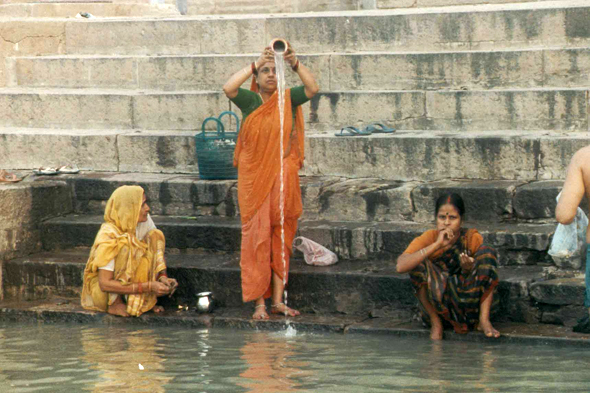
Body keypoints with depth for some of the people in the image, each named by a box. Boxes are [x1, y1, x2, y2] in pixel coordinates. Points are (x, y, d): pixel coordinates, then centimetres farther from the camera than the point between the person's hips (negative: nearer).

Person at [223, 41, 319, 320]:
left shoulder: (288, 100, 4)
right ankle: (259, 303, -1)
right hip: (254, 177, -2)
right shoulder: (250, 100, 0)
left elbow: (312, 88, -13)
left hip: (282, 177, 2)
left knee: (281, 238, 6)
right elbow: (228, 88, -20)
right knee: (256, 237, -3)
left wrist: (295, 63, -27)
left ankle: (277, 300, 12)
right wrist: (256, 64, -26)